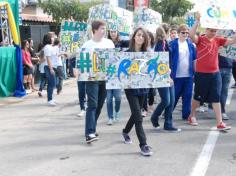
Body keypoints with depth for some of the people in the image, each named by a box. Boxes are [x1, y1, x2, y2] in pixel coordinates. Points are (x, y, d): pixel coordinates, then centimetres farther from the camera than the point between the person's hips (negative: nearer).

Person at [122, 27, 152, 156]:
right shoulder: (127, 53, -7)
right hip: (131, 87, -5)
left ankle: (125, 131, 46)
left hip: (142, 87, 5)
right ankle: (143, 144, -6)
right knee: (138, 116, -10)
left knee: (136, 113, 19)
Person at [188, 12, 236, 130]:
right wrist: (197, 21, -31)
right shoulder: (200, 39, -8)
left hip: (215, 74, 4)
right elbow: (191, 35, -29)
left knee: (216, 98, 3)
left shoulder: (218, 40, 5)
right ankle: (192, 116, 34)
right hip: (201, 74, -4)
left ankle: (219, 123, 5)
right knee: (198, 97, 11)